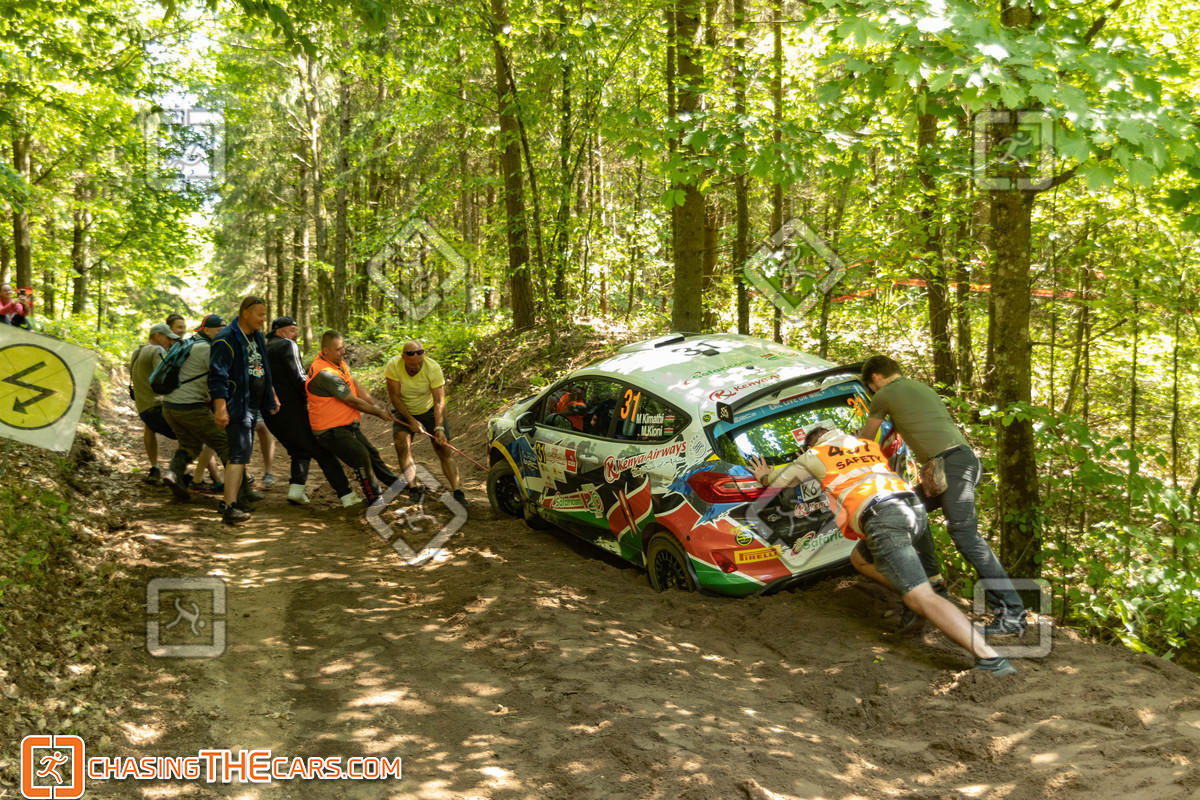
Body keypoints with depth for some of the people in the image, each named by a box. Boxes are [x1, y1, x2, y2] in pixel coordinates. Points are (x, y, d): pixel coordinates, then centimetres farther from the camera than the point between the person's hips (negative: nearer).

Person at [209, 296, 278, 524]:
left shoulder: (257, 337, 13)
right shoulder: (226, 340, -15)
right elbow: (218, 377, -20)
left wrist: (272, 396, 25)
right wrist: (220, 408, -26)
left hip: (252, 405, 9)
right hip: (236, 405, -9)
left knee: (241, 454, 14)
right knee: (240, 453, -16)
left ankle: (230, 500, 24)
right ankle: (230, 506, -19)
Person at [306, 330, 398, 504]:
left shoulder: (338, 361, 4)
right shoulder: (325, 374, -28)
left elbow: (355, 386, 8)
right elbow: (352, 401, -21)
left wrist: (375, 406, -3)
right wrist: (379, 413, -9)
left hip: (346, 425, 10)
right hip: (331, 431, -10)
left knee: (371, 453, 18)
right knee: (361, 457, -21)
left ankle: (395, 483, 33)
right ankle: (374, 497, -7)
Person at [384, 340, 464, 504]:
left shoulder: (433, 368, -27)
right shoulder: (393, 366, -25)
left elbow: (439, 402, -26)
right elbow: (394, 397, -19)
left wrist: (439, 428, -37)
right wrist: (411, 421, -25)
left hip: (429, 411, -1)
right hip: (404, 412, 1)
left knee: (443, 448, -9)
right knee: (401, 443, -21)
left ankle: (457, 492, -7)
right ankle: (413, 490, -15)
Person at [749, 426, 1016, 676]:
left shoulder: (816, 456, 17)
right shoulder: (869, 445, 31)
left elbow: (781, 479, 30)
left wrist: (764, 476, 52)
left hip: (882, 519, -7)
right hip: (915, 509, 7)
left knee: (922, 598, -13)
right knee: (860, 559, 31)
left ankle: (991, 659, -26)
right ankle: (911, 599, 17)